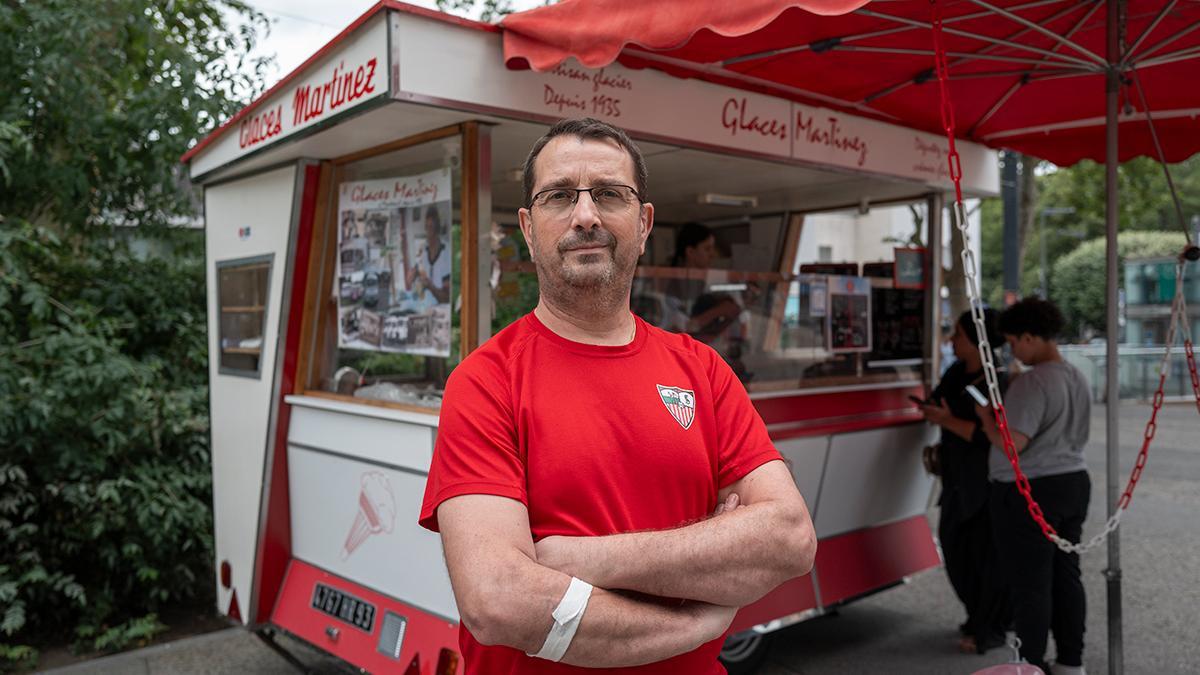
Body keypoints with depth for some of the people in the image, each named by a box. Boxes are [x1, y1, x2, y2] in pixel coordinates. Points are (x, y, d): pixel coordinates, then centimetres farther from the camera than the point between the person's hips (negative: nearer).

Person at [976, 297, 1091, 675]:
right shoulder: (1077, 378, 9)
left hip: (1028, 494, -9)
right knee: (1066, 576, 16)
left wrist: (984, 414, -9)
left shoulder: (1033, 382, -21)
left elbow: (1010, 443, -26)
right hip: (1072, 484, 9)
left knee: (1030, 585, 0)